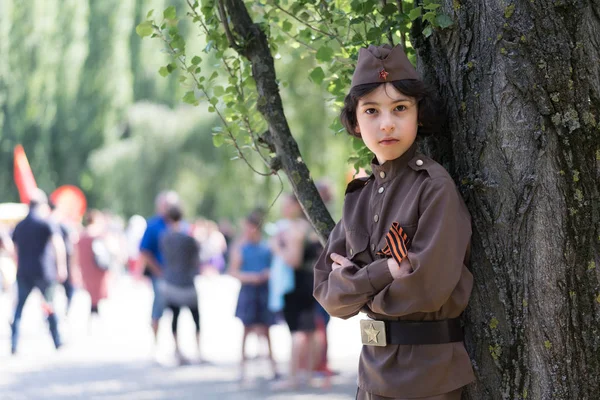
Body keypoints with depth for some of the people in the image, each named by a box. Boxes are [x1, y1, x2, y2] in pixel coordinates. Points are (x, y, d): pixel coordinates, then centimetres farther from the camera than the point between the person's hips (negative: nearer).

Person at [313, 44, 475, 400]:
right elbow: (328, 293, 4)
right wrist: (382, 273, -13)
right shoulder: (360, 196, 8)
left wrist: (356, 283, -5)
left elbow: (427, 289, -20)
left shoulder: (435, 188, -12)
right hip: (374, 370, 6)